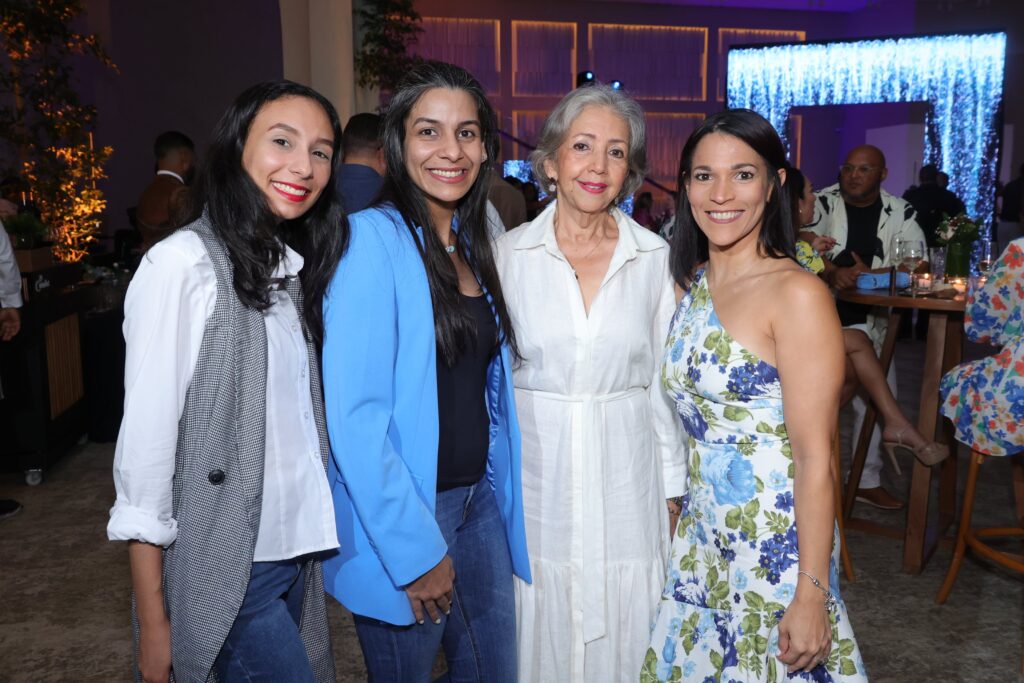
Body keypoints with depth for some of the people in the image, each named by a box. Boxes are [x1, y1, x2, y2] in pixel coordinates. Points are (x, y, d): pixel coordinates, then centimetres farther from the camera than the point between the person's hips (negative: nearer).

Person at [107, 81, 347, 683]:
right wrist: (153, 622, -13)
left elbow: (298, 417, 10)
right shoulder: (185, 261, -13)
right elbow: (146, 436, -14)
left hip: (299, 552, 7)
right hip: (225, 566, -7)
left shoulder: (294, 266, 8)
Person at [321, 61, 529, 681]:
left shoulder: (474, 245, 6)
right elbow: (354, 415, -20)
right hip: (401, 515, -7)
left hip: (479, 500, 7)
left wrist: (497, 494, 7)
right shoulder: (374, 239, -17)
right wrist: (414, 552, -17)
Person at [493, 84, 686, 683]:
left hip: (627, 479, 1)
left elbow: (664, 383, 4)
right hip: (535, 478, 0)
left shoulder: (654, 258, -1)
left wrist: (672, 491, 5)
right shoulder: (509, 255, -3)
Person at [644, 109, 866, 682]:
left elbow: (815, 458, -17)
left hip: (778, 543, -6)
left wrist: (811, 593, -17)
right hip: (702, 538, 7)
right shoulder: (690, 284, 5)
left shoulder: (798, 294, -17)